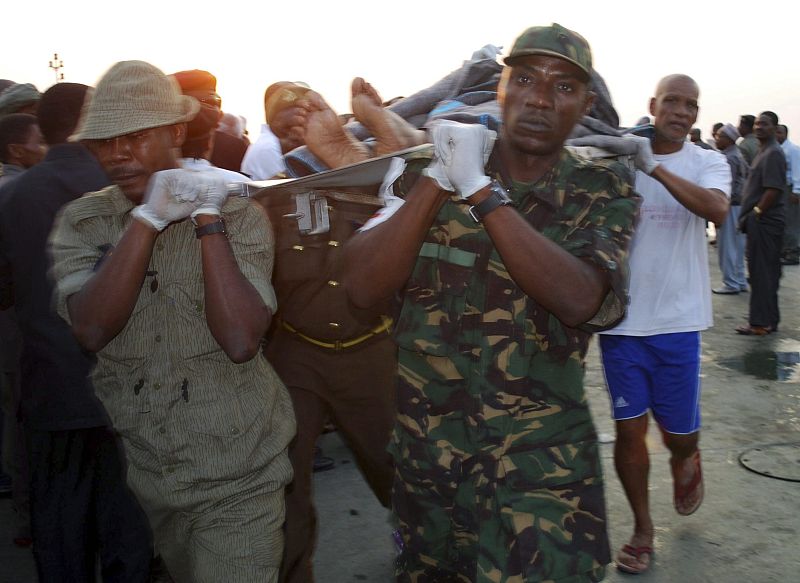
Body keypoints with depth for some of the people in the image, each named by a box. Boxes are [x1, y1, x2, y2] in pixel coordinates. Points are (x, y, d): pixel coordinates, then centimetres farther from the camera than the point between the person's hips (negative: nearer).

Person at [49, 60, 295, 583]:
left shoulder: (239, 214, -12)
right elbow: (92, 330, -20)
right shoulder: (82, 221, -4)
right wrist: (148, 219, -25)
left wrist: (208, 219, -24)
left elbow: (241, 341, -24)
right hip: (145, 470, 4)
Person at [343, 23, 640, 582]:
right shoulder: (432, 171, -2)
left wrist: (479, 189, -24)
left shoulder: (603, 190, -5)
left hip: (541, 463, -2)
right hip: (425, 452, 3)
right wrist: (438, 179, -23)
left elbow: (579, 300, -23)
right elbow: (363, 287, -13)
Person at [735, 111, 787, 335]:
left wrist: (756, 214, -16)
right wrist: (749, 217, 15)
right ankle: (769, 320, 21)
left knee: (762, 273, -5)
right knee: (766, 272, 14)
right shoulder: (763, 151, 18)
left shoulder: (773, 153, -13)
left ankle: (761, 323, 0)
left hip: (764, 223, -10)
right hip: (761, 222, 10)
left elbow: (773, 190, -21)